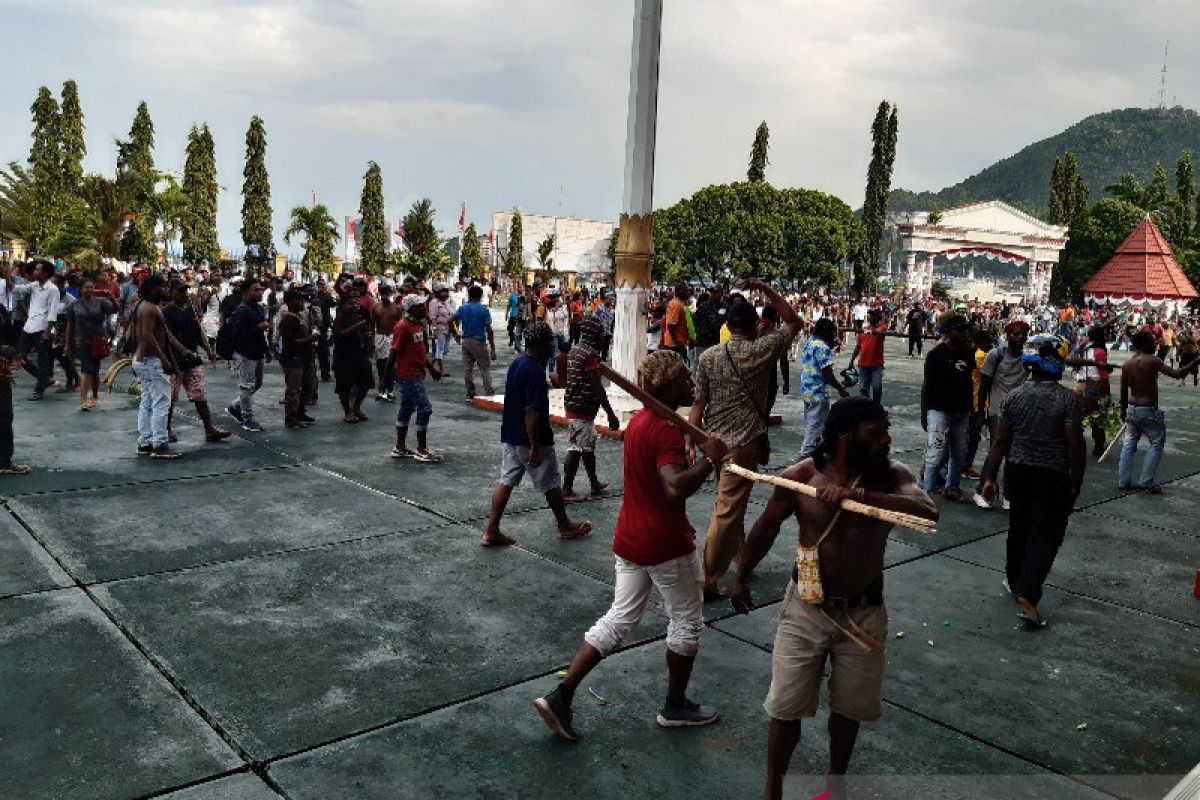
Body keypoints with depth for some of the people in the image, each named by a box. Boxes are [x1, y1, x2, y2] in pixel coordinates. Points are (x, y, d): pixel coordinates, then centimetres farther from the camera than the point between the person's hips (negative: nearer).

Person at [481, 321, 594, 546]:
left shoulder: (515, 365, 6)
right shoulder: (536, 372, -22)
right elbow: (531, 411, -26)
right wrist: (535, 448, -23)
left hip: (511, 436, 8)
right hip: (531, 439, -8)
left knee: (507, 480, 9)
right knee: (550, 483, 9)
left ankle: (491, 531, 8)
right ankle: (565, 526, 25)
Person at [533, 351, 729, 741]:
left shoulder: (639, 420, 8)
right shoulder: (667, 430, -22)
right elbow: (676, 487, -37)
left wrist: (700, 454, 11)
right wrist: (709, 459, -24)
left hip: (630, 539, 9)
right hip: (666, 544, -9)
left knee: (619, 620, 14)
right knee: (687, 622, 13)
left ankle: (560, 697, 10)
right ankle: (675, 707, 28)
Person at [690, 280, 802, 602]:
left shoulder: (708, 356, -1)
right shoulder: (761, 350, -8)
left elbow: (698, 404, -2)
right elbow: (794, 322, 6)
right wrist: (766, 290, 6)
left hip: (714, 441, 5)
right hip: (744, 443, -5)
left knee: (733, 505, 24)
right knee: (727, 512, -3)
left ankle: (739, 559, 41)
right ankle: (707, 582, -3)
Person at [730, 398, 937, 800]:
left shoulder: (892, 475, -10)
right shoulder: (801, 476, -12)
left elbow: (928, 512, -29)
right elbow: (766, 527, 2)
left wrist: (856, 495, -38)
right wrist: (741, 578, 13)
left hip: (864, 613, 1)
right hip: (807, 608, -1)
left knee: (849, 708, 18)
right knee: (787, 708, 7)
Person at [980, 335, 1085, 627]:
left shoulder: (1014, 396, -3)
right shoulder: (1067, 398, -13)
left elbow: (1000, 442, -2)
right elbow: (1076, 445, -14)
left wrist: (990, 477, 2)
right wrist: (1076, 482, -3)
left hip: (1018, 471, 4)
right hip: (1053, 476, -4)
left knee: (1019, 527, 20)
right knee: (1046, 533, 2)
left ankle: (1014, 580, 35)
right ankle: (1028, 595, -10)